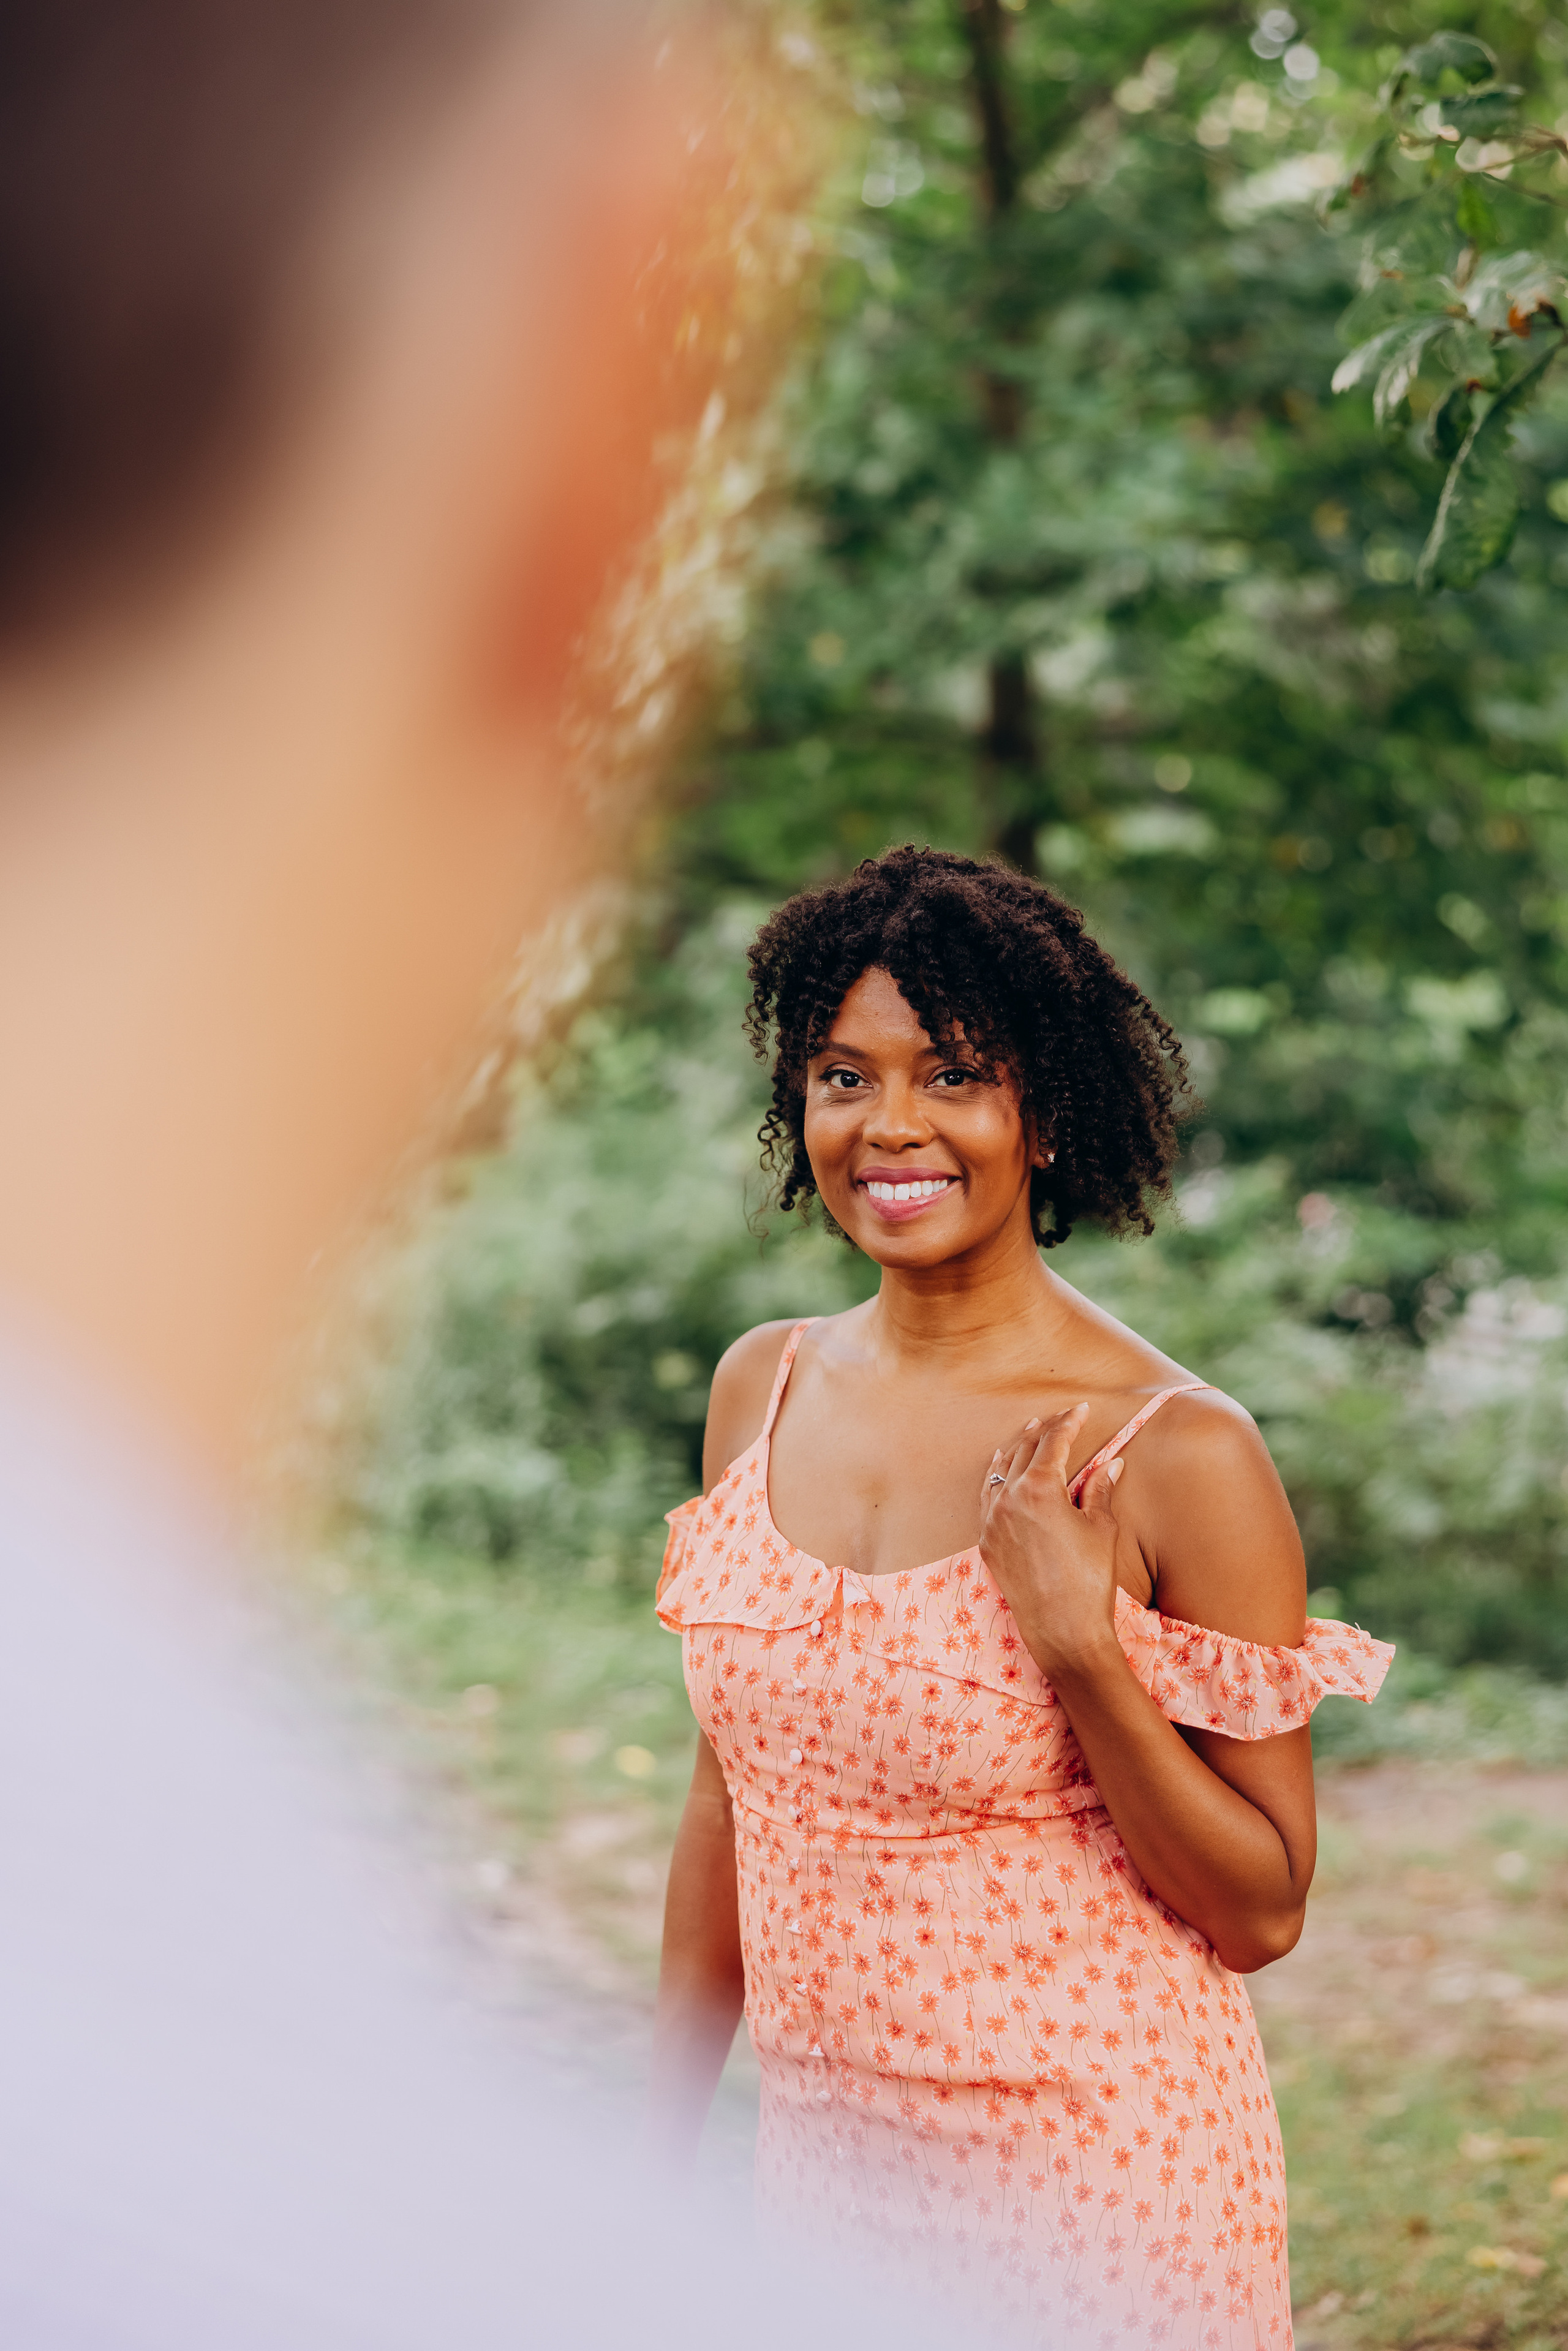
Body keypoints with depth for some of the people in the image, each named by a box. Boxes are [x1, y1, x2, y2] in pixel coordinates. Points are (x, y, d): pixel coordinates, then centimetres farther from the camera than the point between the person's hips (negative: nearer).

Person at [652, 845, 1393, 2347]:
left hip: (1098, 2180, -5)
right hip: (824, 2161, 5)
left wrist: (1081, 1647, -23)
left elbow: (1263, 1912, -11)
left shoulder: (1177, 1455, -14)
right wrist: (663, 2152, 13)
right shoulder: (763, 1391, 2)